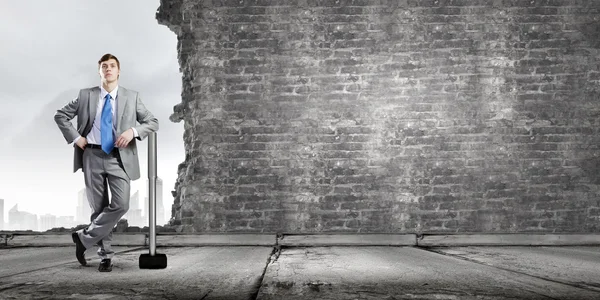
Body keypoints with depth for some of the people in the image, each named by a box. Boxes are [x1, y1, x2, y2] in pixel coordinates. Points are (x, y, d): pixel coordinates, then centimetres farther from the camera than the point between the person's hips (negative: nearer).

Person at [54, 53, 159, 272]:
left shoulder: (132, 97, 6)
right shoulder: (86, 95, 6)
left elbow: (153, 122, 5)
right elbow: (60, 115, 13)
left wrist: (133, 131, -13)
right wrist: (75, 137, -1)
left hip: (119, 157, 0)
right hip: (93, 156, 0)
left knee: (120, 205, -15)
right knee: (99, 207, 4)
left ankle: (85, 237, 2)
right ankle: (105, 254, 15)